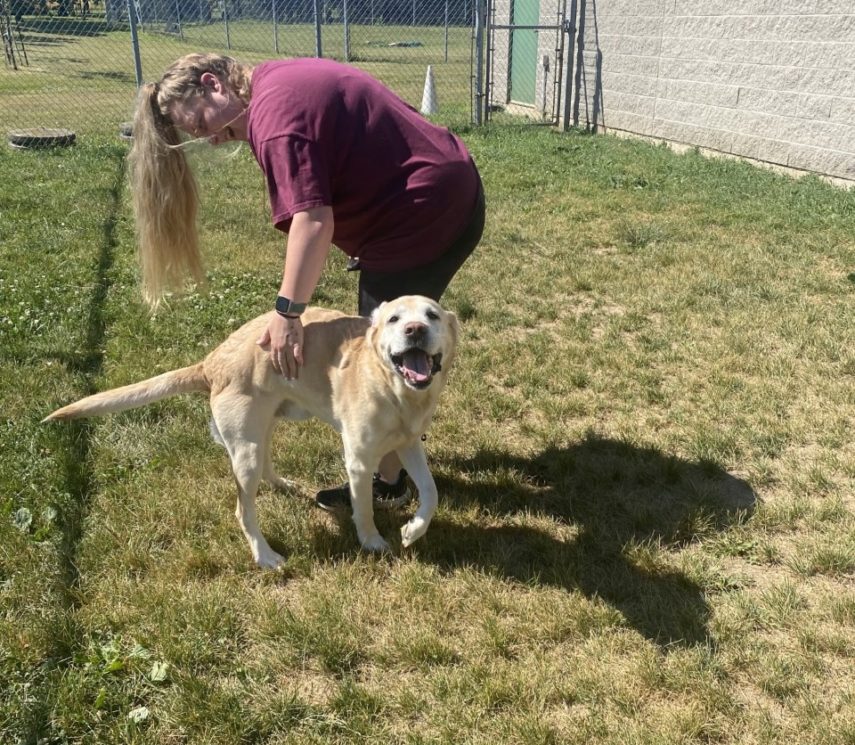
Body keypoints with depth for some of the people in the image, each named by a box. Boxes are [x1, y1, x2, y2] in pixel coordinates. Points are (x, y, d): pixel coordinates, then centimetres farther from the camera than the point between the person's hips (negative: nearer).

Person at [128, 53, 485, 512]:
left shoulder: (275, 117, -20)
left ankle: (387, 482, 18)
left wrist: (287, 312, -27)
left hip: (424, 215, -10)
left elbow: (313, 220, -30)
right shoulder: (279, 79, 11)